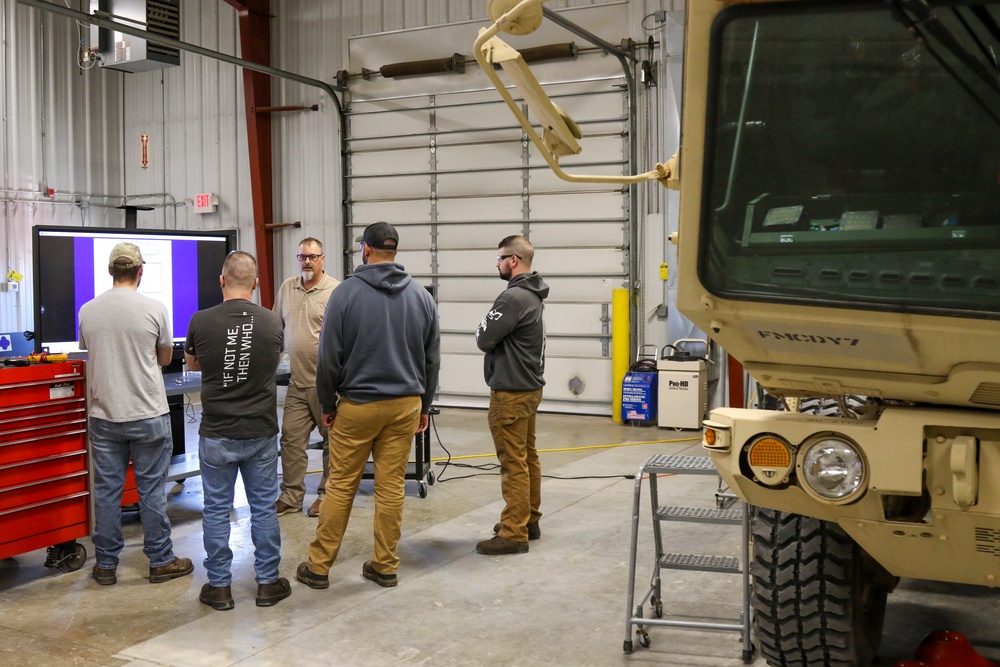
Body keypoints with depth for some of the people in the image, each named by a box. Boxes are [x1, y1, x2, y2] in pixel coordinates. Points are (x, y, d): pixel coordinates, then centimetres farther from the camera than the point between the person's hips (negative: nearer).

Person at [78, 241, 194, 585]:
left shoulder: (87, 311, -1)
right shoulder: (154, 308, -10)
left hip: (104, 417, 3)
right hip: (148, 415, -3)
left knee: (106, 490, 10)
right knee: (152, 491, 6)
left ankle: (106, 565, 18)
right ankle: (161, 561, 15)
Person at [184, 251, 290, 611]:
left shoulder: (202, 321, -11)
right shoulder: (272, 322, -6)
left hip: (216, 434, -1)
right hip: (261, 432, 1)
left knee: (217, 509, 9)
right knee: (263, 507, 11)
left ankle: (219, 586, 17)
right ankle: (268, 582, 20)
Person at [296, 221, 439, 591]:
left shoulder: (347, 293, -8)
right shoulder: (421, 296, 3)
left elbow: (329, 357, -6)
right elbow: (432, 359, 9)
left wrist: (327, 404, 6)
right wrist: (424, 405, 18)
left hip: (357, 405, -3)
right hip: (406, 404, 3)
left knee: (340, 486, 5)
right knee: (392, 487, 8)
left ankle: (318, 566, 13)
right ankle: (385, 566, 15)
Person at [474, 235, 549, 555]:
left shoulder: (514, 297, -21)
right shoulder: (533, 294, 12)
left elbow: (484, 339, -18)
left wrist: (484, 326, 0)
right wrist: (492, 331, -1)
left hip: (511, 392, -10)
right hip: (530, 386, 10)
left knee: (513, 463, -5)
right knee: (528, 458, 16)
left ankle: (514, 534, 0)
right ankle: (529, 520, 26)